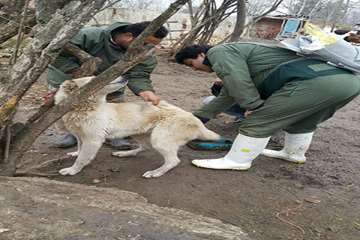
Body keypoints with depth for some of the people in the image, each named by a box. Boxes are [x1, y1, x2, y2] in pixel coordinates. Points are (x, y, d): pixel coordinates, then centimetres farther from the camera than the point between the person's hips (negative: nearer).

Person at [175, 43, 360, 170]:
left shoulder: (219, 52, 4)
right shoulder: (233, 56, 35)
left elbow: (237, 81, -14)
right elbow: (227, 96, 40)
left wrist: (253, 107, -2)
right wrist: (197, 118, 43)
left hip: (314, 81, -10)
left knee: (258, 122, -1)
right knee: (301, 120, 31)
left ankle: (236, 161, 10)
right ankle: (294, 154, 48)